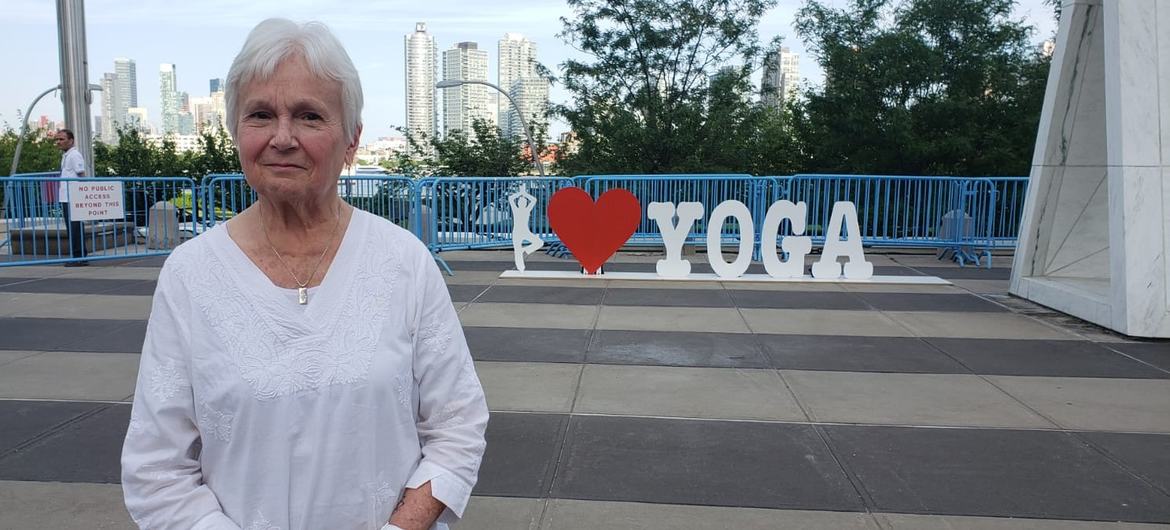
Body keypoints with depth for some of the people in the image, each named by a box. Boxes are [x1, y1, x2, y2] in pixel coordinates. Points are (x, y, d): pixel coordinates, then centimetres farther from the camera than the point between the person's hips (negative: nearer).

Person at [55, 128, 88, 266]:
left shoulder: (75, 155, -10)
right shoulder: (65, 155, 19)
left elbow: (82, 176, -15)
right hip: (65, 198, 10)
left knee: (75, 228, -7)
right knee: (72, 228, 12)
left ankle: (79, 257, -4)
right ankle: (76, 257, 17)